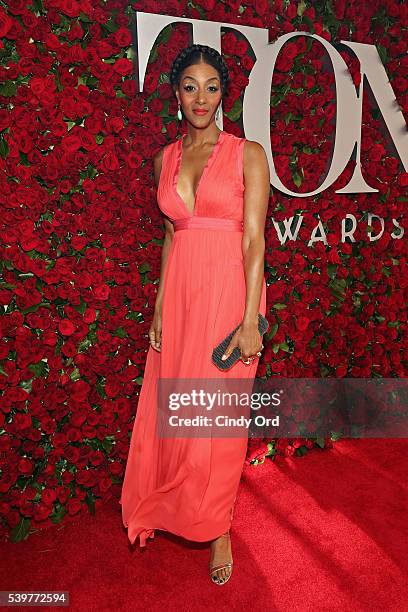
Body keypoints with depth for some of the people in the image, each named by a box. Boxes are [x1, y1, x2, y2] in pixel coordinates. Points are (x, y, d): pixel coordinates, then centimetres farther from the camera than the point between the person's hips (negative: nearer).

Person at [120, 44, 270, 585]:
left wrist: (250, 319, -15)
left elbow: (254, 240, -8)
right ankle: (175, 508, 41)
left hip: (229, 292, -4)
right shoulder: (166, 159, 12)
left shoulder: (248, 154, -1)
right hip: (179, 293, 4)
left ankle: (217, 527, 31)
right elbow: (171, 236, 12)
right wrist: (159, 307, 7)